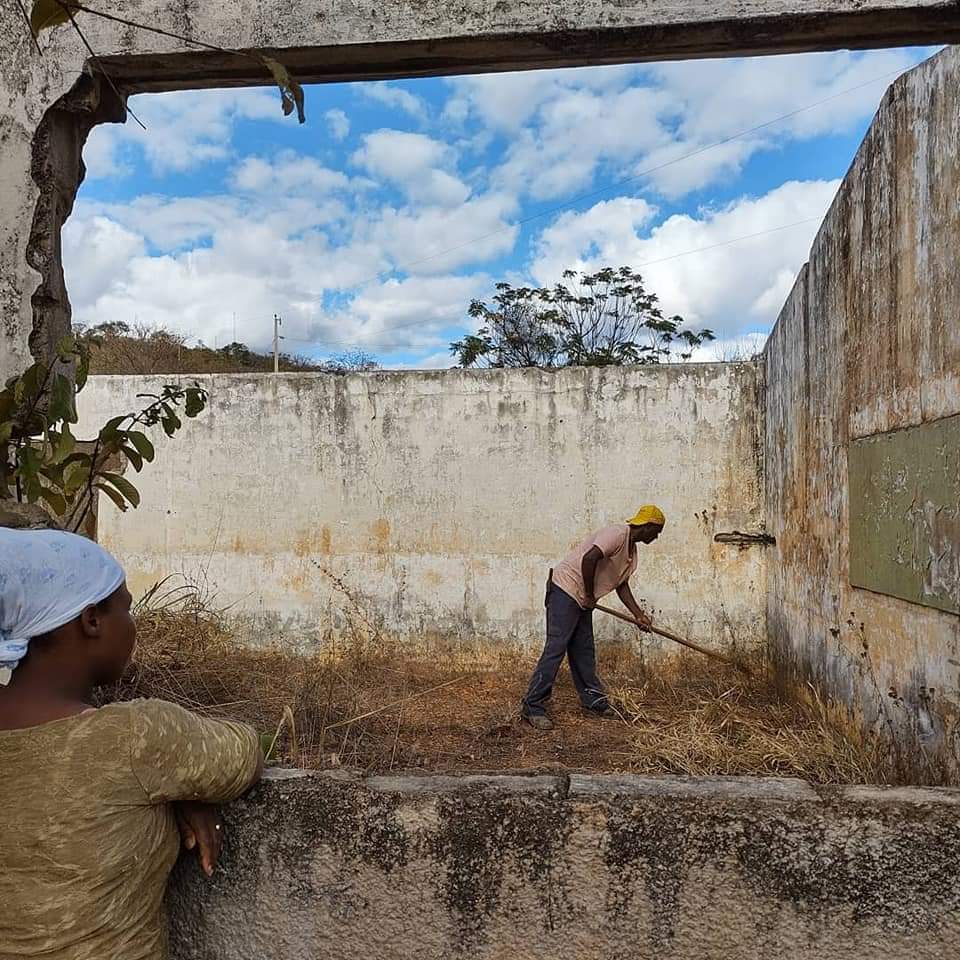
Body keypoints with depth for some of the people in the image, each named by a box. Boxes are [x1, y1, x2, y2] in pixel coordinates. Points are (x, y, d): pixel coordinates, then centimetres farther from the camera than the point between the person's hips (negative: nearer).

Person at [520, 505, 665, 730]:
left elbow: (622, 585, 19)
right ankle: (532, 707, -8)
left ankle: (593, 701, 23)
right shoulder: (617, 534, -17)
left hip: (583, 600, 10)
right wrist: (589, 596, -18)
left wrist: (639, 615, 10)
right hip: (566, 588, -10)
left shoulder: (632, 550, 14)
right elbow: (588, 559, -29)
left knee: (584, 651, 14)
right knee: (556, 648, -11)